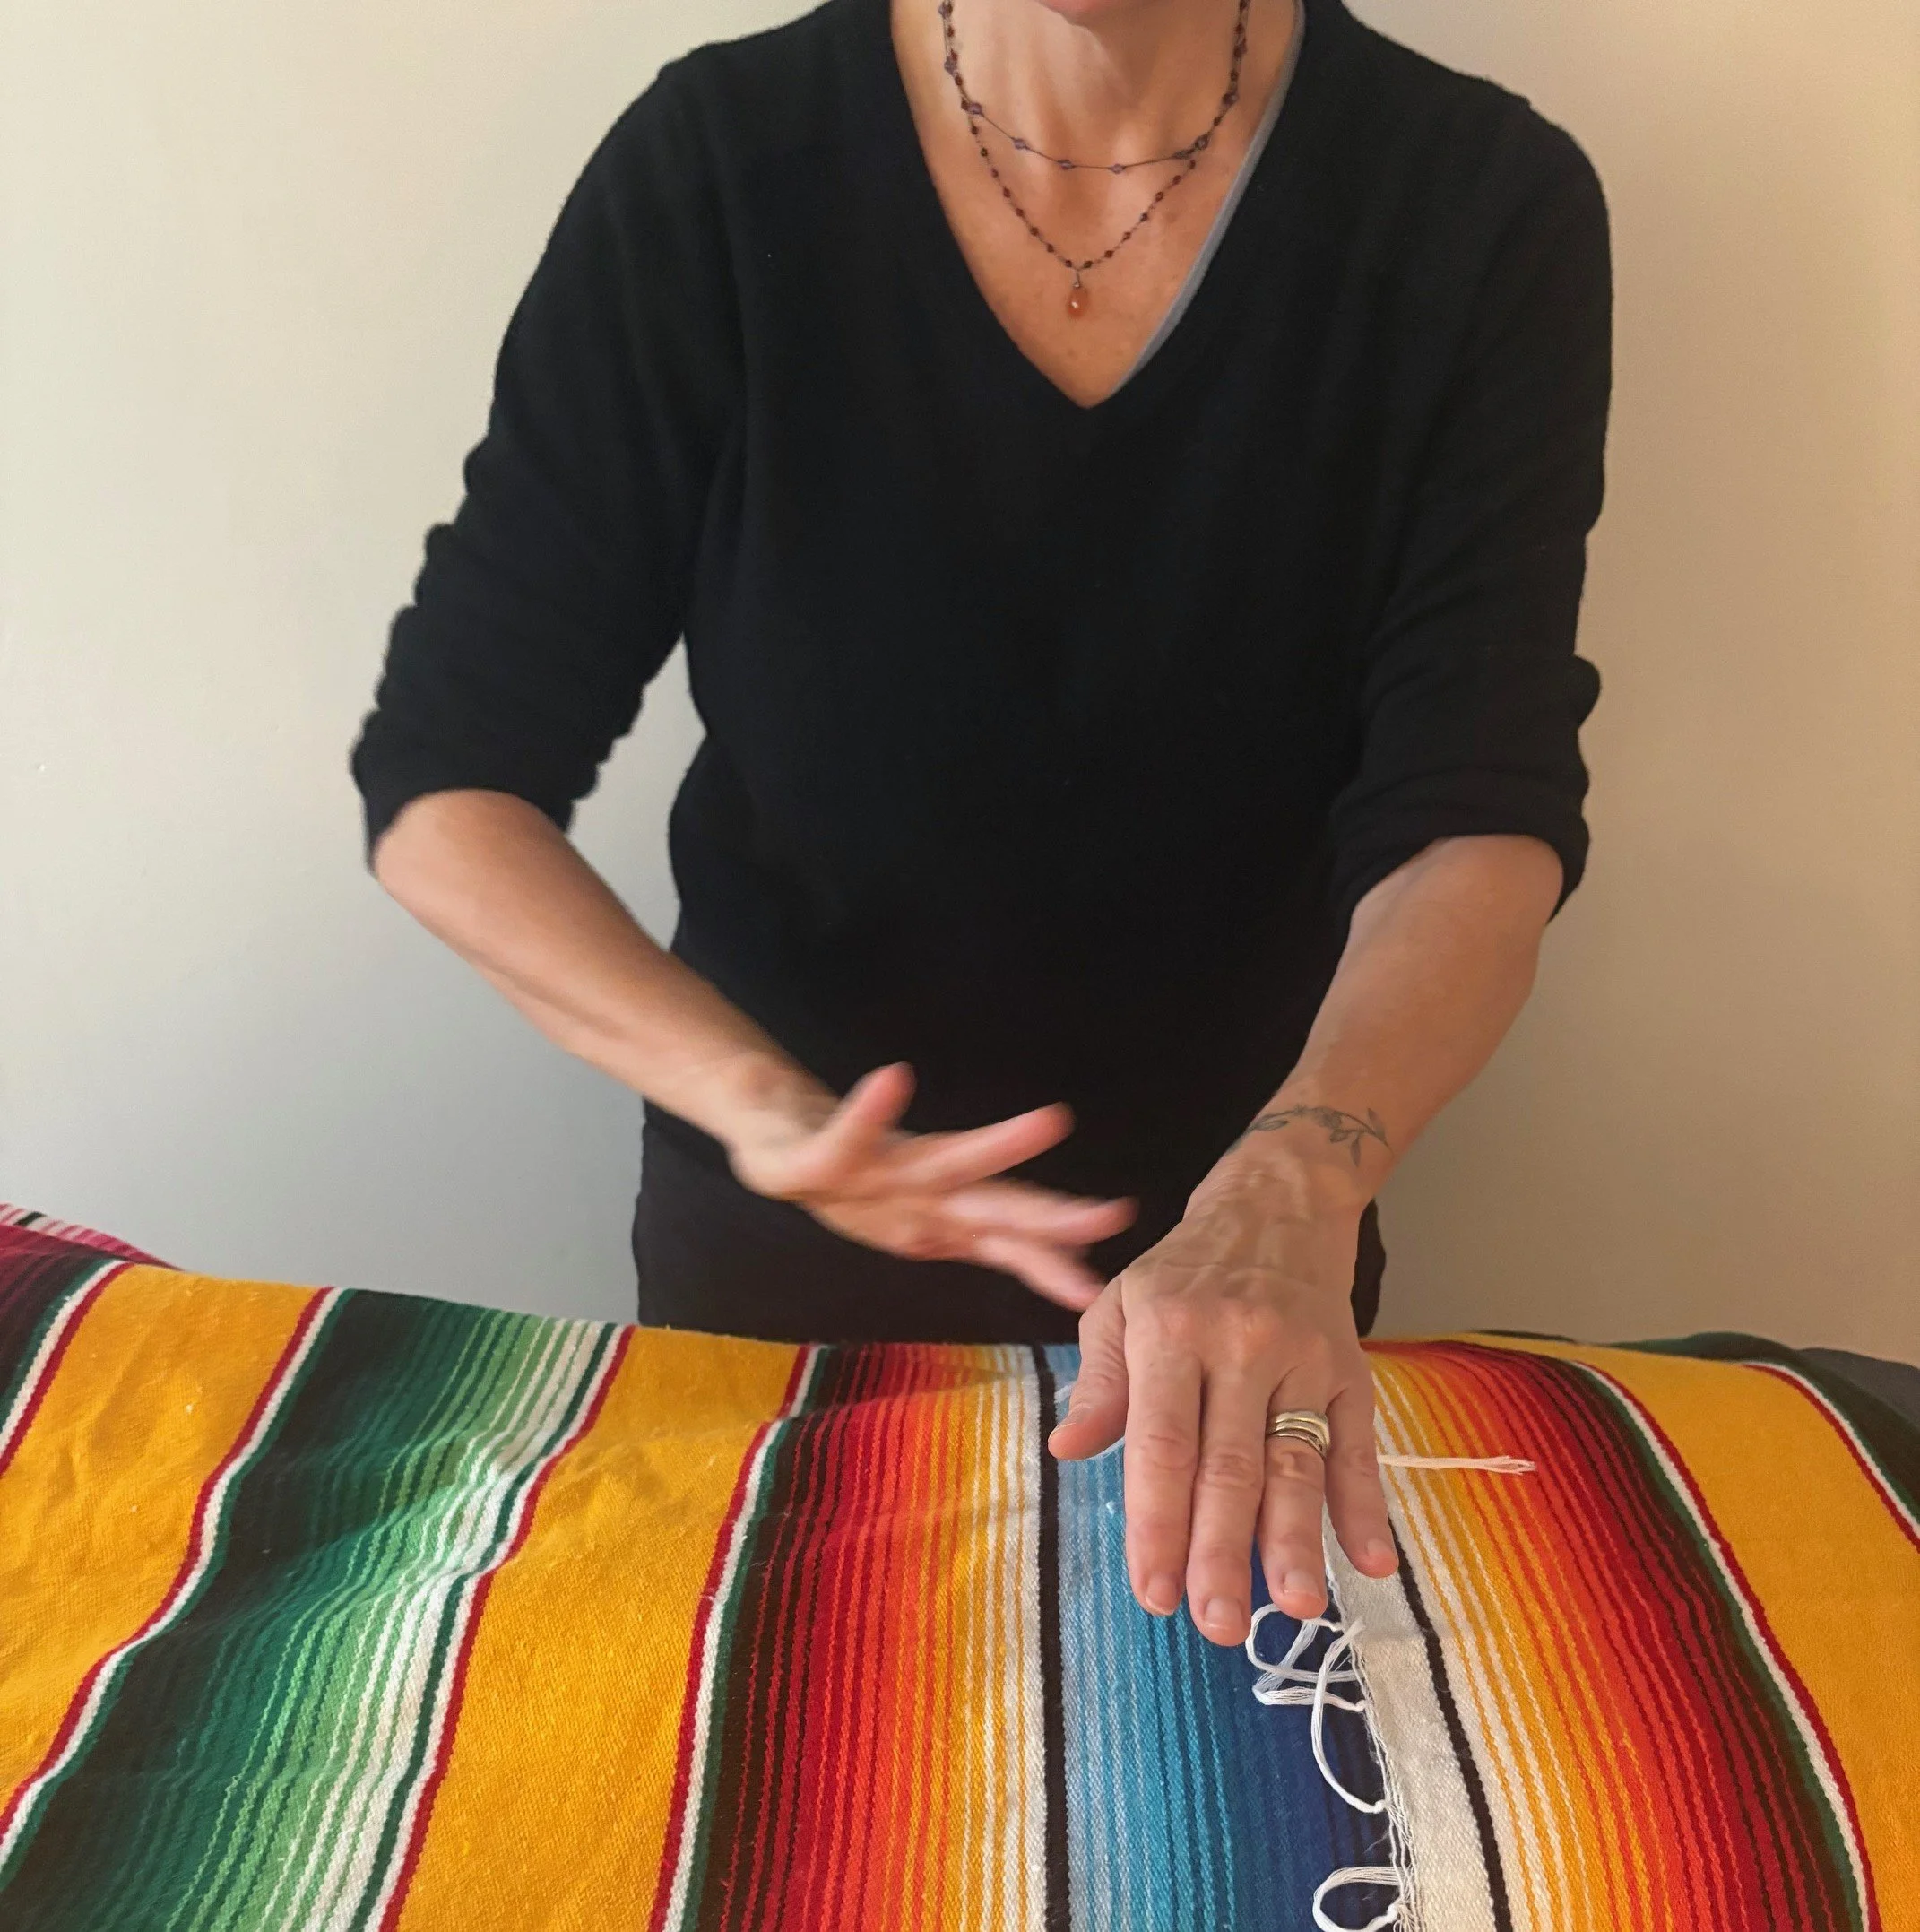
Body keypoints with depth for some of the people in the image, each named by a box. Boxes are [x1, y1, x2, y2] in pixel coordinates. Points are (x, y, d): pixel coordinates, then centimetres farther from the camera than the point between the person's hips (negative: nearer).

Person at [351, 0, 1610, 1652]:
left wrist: (1289, 1198, -43)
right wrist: (766, 1109, -32)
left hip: (1247, 1229, 1)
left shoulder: (1484, 213, -15)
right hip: (774, 1258, 0)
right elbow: (446, 785, -15)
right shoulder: (714, 171, -16)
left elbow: (1478, 818, -23)